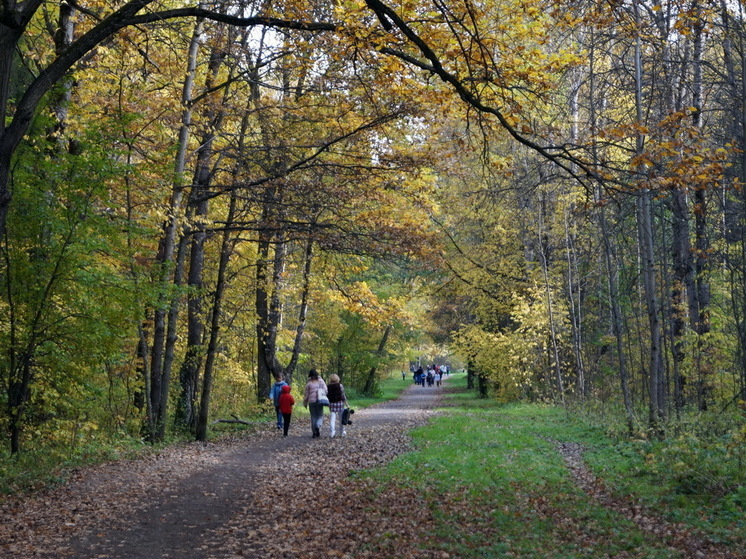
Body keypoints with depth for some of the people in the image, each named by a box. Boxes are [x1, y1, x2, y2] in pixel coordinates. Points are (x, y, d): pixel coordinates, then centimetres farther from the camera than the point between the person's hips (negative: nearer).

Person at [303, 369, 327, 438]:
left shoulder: (309, 383, 1)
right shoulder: (321, 381, 2)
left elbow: (306, 394, 4)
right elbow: (325, 390, -6)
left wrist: (305, 403, 14)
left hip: (311, 401, 1)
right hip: (319, 401, -1)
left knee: (313, 417, 9)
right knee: (320, 416, 9)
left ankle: (314, 433, 8)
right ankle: (318, 426, -19)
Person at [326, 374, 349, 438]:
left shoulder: (328, 387, 3)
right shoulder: (340, 385, -4)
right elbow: (343, 395, -5)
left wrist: (328, 404, 13)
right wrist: (346, 402, 0)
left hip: (331, 403, 2)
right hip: (340, 402, -2)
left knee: (332, 418, 0)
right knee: (341, 417, 11)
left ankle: (332, 432, -14)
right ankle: (342, 431, 18)